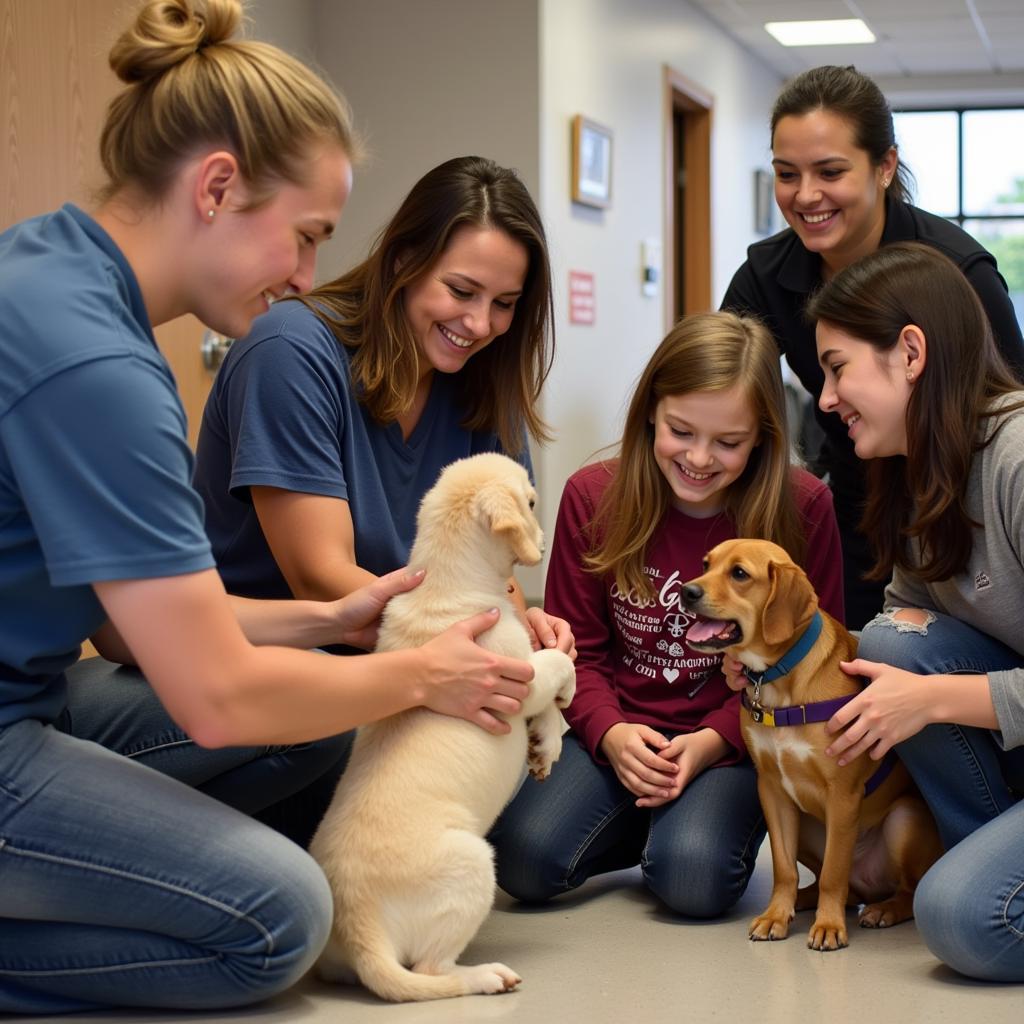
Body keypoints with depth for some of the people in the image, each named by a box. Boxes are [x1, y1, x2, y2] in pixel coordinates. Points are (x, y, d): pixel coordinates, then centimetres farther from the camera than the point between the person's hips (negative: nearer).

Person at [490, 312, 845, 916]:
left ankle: (692, 821, 7)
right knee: (525, 860, -22)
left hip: (735, 741, -2)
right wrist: (609, 732, -17)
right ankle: (638, 824, 10)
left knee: (695, 877, -31)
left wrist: (713, 741, -17)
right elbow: (577, 646, 3)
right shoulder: (593, 497, -3)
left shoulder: (802, 508, -9)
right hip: (617, 731, 2)